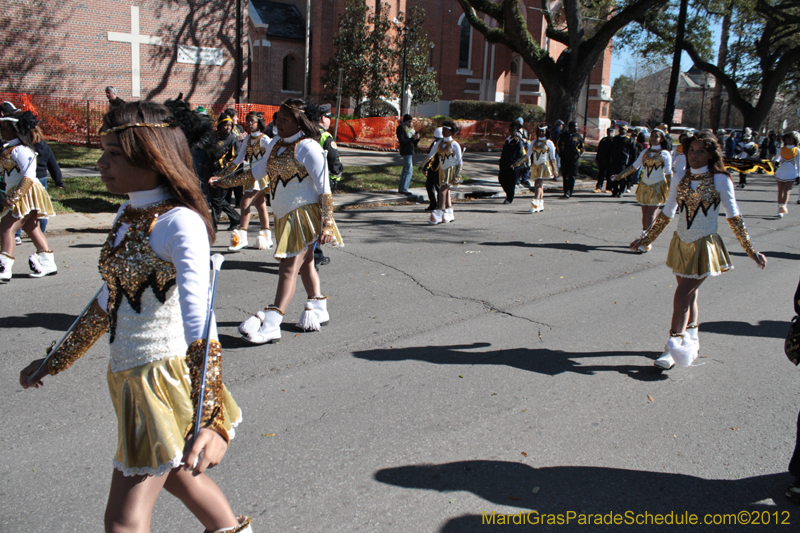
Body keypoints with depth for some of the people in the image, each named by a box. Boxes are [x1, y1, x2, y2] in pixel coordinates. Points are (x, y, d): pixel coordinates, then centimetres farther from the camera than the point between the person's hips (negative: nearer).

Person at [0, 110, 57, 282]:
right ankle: (48, 264, 24)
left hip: (25, 195, -10)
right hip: (18, 196, 10)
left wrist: (14, 197, -27)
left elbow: (28, 177, -23)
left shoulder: (20, 150, -16)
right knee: (32, 228, 16)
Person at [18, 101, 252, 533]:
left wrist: (209, 418, -36)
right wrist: (56, 361, 25)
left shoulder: (180, 223, -20)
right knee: (173, 476, 27)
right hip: (128, 375, 9)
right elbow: (107, 302, 16)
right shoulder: (127, 216, 6)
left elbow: (198, 318, -29)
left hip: (167, 375, -9)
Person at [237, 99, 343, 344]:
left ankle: (271, 324, -12)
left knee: (289, 267, -10)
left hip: (304, 214, -8)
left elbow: (323, 188, -16)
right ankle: (318, 308, 33)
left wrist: (326, 223, -21)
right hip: (285, 216, 8)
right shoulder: (275, 144, 11)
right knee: (305, 263, 18)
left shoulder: (308, 147, -14)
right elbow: (257, 171, 24)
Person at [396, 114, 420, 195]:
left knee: (405, 170, 11)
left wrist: (417, 138, -4)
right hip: (406, 152, -9)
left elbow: (414, 142, 17)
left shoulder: (410, 128, 18)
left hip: (411, 151, 9)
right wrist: (412, 139, -21)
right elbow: (402, 141, -17)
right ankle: (403, 189, -12)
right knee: (409, 170, -13)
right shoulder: (401, 128, -8)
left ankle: (401, 188, 16)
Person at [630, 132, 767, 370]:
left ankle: (674, 346, -3)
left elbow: (734, 218, -4)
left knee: (682, 295, -10)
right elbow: (667, 213, 13)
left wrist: (751, 251, -5)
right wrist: (646, 238, 16)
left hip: (704, 246, -4)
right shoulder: (679, 178, 4)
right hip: (681, 243, 5)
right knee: (688, 294, 14)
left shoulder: (720, 180, -7)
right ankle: (691, 339, 30)